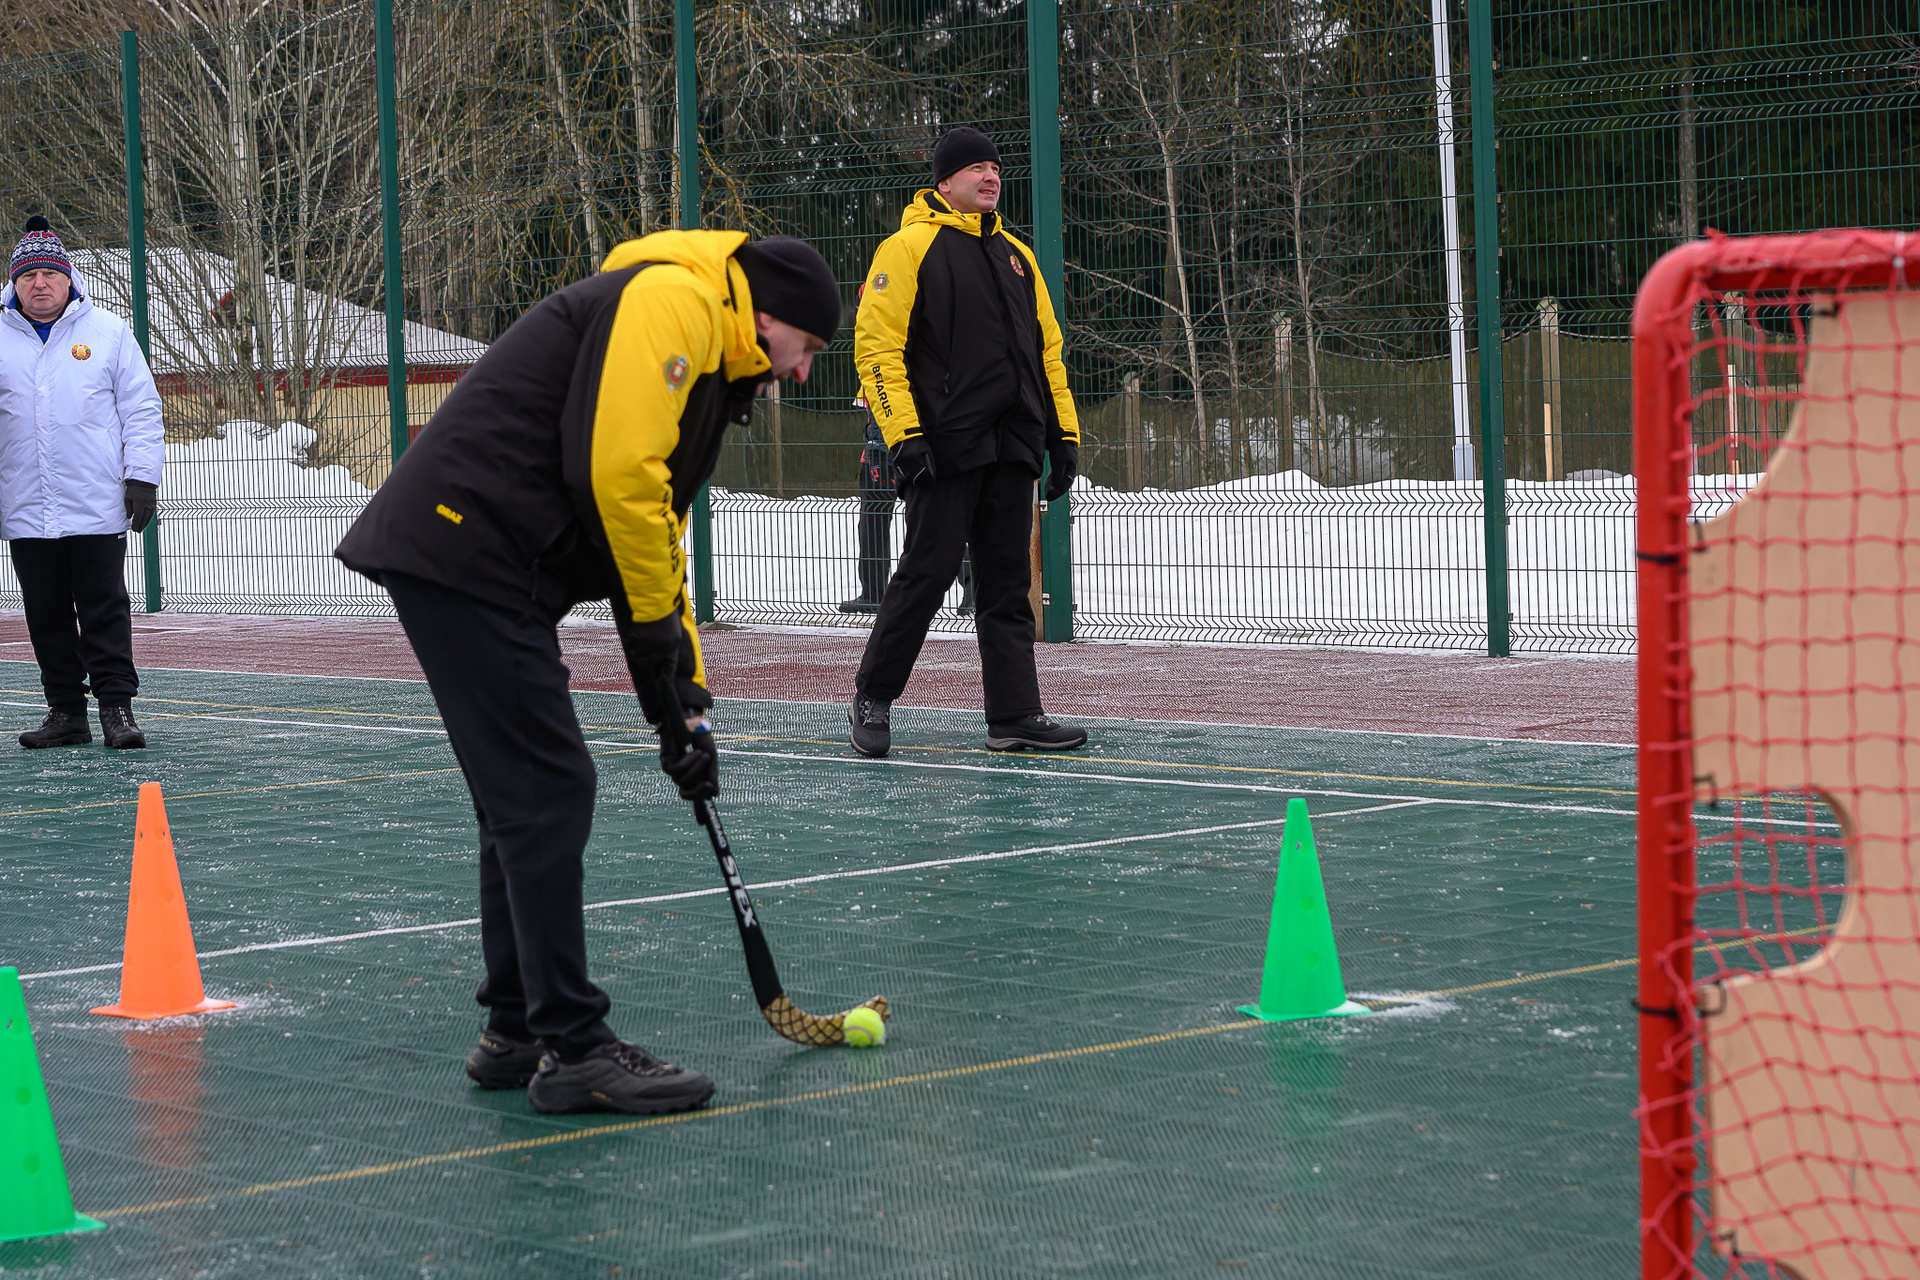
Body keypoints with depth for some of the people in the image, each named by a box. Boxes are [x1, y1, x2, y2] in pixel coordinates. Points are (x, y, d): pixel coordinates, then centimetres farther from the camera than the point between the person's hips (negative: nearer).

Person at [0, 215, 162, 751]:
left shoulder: (109, 333, 4)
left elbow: (141, 409, 6)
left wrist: (142, 476, -2)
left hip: (97, 506, -2)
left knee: (105, 610, -3)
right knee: (47, 616, 5)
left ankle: (116, 706, 1)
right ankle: (66, 711, 12)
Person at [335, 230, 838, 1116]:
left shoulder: (707, 371, 25)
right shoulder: (674, 301, -8)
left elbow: (660, 542, 28)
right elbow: (616, 469, -19)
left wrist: (683, 696, 24)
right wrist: (656, 620, -8)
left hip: (469, 563, 11)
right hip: (465, 543, -11)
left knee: (525, 799, 15)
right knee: (548, 793, -9)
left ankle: (519, 1032, 24)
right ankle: (573, 1050, -5)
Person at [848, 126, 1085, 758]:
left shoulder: (1016, 256, 20)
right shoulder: (910, 248, -2)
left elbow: (1046, 351, 23)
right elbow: (876, 345, -9)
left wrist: (1063, 433, 15)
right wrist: (903, 434, -17)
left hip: (1012, 449, 6)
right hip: (946, 447, -6)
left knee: (1008, 584, 5)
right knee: (927, 573, -6)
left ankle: (1015, 714, 7)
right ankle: (872, 699, 9)